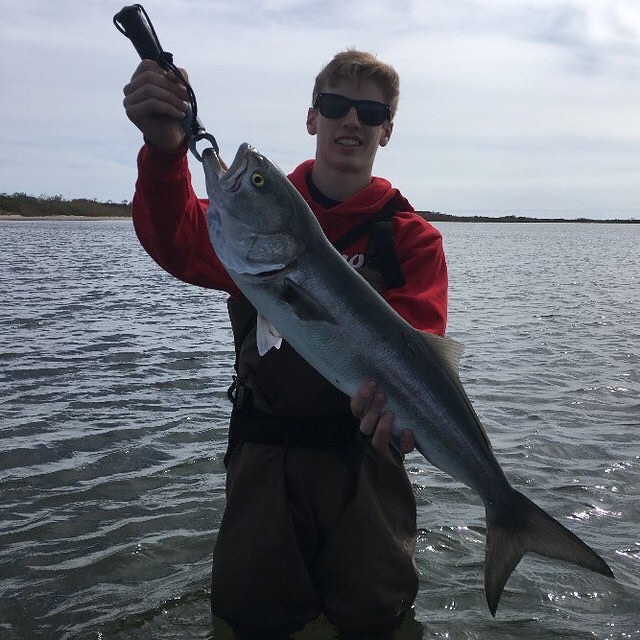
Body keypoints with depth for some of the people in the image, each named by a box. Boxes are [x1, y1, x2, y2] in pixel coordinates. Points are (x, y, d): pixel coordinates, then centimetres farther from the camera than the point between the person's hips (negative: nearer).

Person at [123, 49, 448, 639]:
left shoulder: (411, 237, -1)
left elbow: (417, 337, -16)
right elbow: (183, 248, -17)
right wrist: (163, 151, -37)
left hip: (361, 451, -1)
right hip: (264, 451, 1)